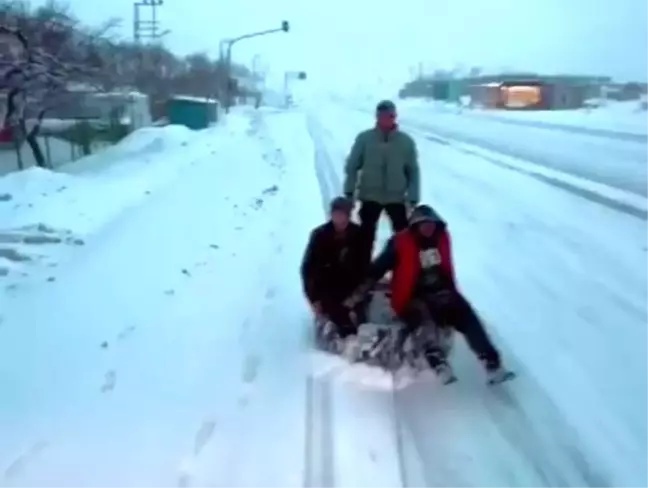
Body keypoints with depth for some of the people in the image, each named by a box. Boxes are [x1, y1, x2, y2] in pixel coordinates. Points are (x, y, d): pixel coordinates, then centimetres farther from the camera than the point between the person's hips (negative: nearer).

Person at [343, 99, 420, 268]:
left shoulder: (406, 141, -2)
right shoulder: (364, 138, -5)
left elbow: (413, 171, 2)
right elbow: (352, 166, 0)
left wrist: (413, 199, -2)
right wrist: (349, 192, -4)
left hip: (397, 198, 1)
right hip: (370, 197, 0)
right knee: (366, 236, 9)